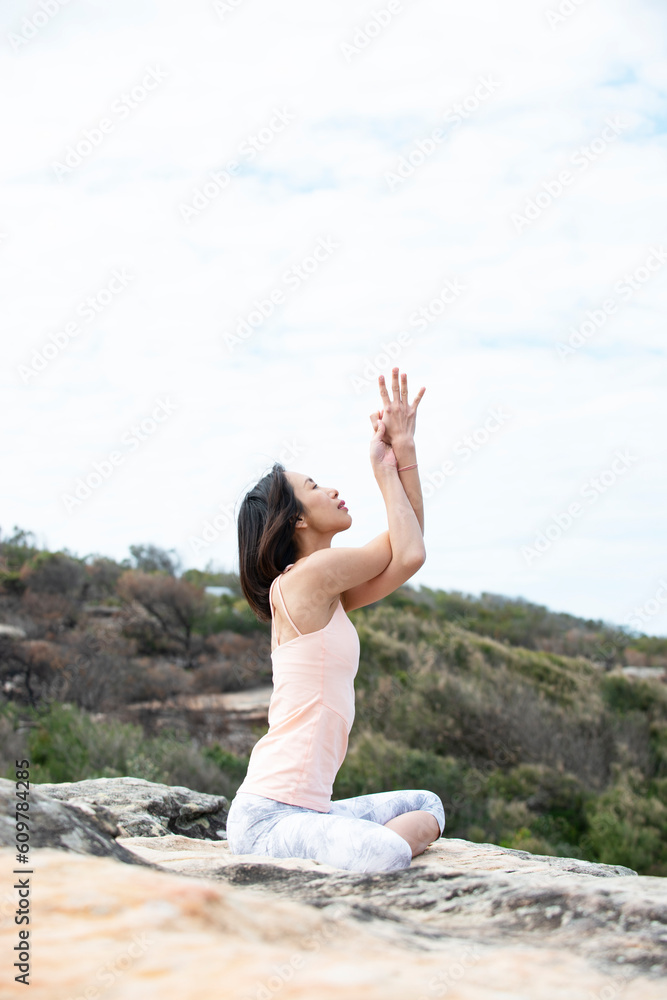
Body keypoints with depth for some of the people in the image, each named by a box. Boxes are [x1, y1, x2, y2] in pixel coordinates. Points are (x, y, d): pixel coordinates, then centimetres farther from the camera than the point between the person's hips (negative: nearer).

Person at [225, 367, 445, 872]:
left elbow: (409, 551, 16)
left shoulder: (330, 595, 15)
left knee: (427, 805, 25)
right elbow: (408, 554, -4)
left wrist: (405, 452, 12)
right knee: (382, 854, -36)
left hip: (310, 807, 10)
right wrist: (385, 470, 7)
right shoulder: (305, 577, -11)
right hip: (266, 813, -10)